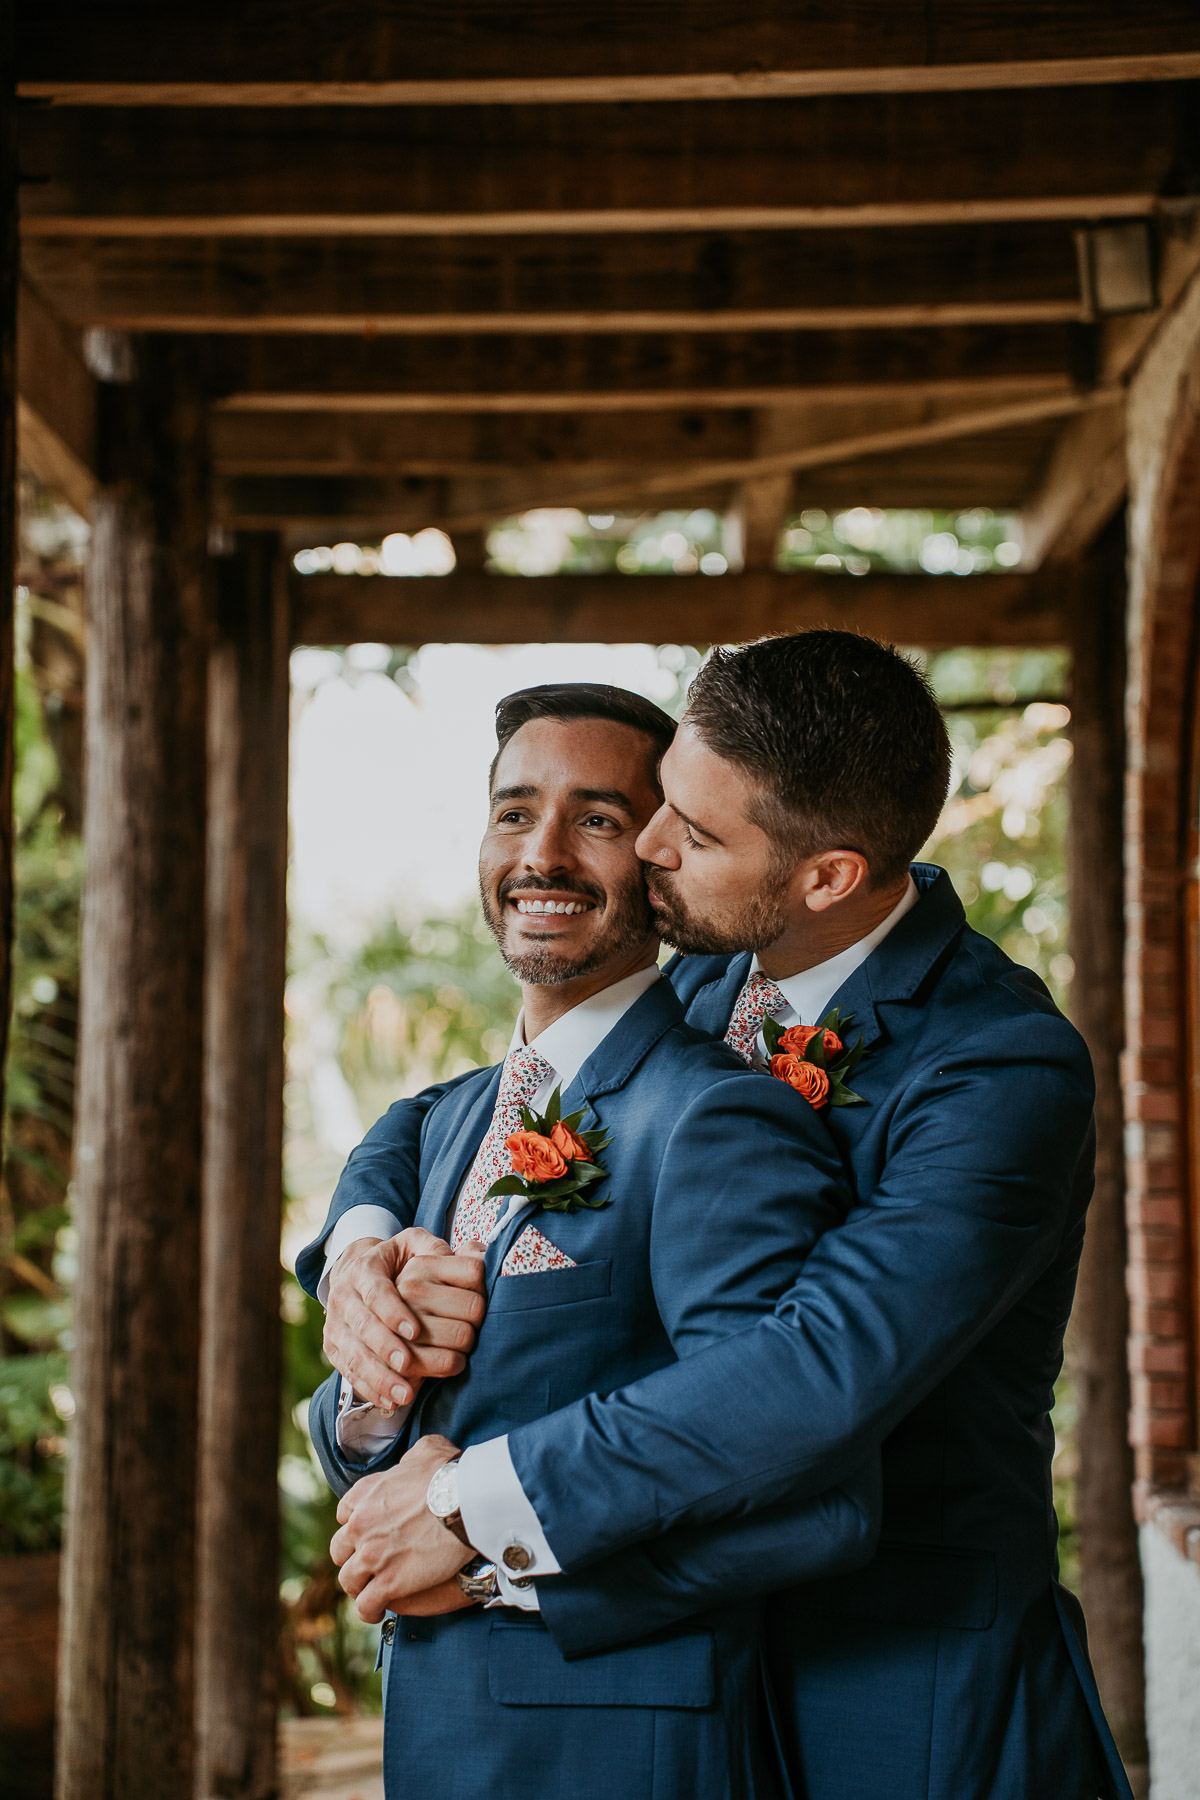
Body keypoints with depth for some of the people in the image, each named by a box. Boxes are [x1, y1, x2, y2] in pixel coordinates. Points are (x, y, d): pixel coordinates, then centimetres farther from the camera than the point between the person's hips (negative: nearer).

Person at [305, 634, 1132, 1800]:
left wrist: (477, 1500, -31)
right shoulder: (712, 981, 1)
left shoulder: (1006, 1070, -23)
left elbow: (827, 1373, -35)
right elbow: (436, 1122, 12)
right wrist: (362, 1244, -12)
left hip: (899, 1705, -6)